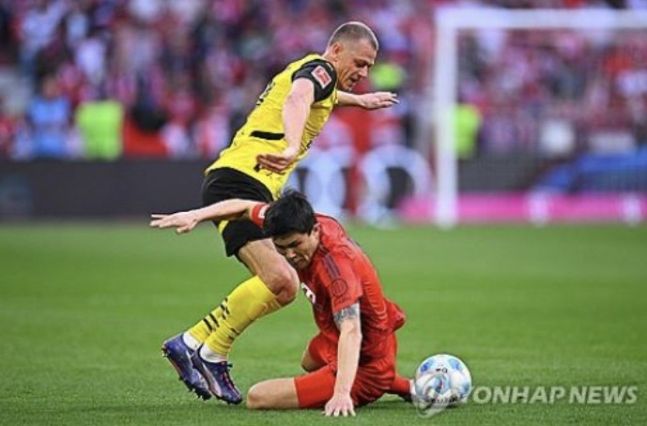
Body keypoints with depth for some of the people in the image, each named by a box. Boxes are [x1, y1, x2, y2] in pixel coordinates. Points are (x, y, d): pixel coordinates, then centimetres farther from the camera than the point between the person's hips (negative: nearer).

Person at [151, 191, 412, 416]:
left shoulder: (336, 265, -35)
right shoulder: (299, 227, -11)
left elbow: (351, 332, -46)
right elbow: (246, 207, 5)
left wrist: (342, 393, -57)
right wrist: (195, 216, -6)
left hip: (363, 369, -9)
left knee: (258, 398, -14)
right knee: (310, 362, 41)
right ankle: (401, 386, 34)